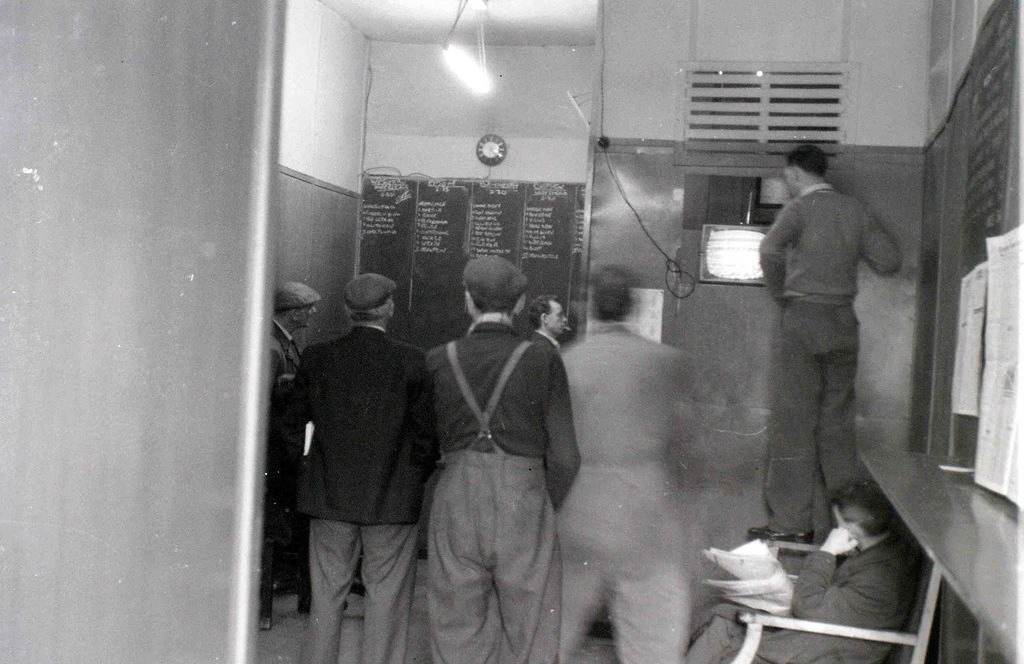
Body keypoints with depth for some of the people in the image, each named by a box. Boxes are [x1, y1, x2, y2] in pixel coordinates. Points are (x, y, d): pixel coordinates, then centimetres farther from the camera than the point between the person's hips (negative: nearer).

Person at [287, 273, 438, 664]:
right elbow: (426, 437, -6)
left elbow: (295, 426, 5)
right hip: (392, 500, -3)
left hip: (328, 499, 3)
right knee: (387, 603, 6)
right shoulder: (411, 362, -9)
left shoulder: (317, 358, -1)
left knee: (325, 601, 12)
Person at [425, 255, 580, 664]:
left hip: (455, 499, 2)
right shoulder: (542, 359, -5)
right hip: (523, 500, -2)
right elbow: (565, 457, -5)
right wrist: (547, 508, 9)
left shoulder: (439, 360, 1)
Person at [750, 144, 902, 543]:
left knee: (793, 420, -2)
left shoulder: (799, 208, -6)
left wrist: (779, 294, -10)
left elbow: (771, 249, -25)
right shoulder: (854, 210, 9)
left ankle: (792, 522, -3)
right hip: (843, 320, 5)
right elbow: (889, 260, 6)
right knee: (837, 420, 11)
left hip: (801, 317, -5)